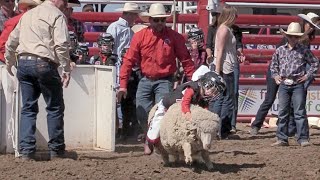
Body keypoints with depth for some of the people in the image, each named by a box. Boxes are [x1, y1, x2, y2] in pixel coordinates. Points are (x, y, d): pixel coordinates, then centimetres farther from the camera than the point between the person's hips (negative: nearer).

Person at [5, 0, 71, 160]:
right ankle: (56, 150, 8)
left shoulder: (27, 15, 20)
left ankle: (26, 150, 2)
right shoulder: (56, 15, -2)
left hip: (23, 63, 6)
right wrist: (66, 70, -13)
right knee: (55, 108, 5)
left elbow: (11, 41, 25)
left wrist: (9, 63, 38)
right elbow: (61, 45, -15)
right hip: (43, 63, -6)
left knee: (28, 108, 9)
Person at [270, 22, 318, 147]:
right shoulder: (280, 50, 8)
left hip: (298, 85, -3)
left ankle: (303, 139, -4)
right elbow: (273, 65, 21)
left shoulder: (304, 50, 1)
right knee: (282, 112, 5)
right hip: (283, 84, 3)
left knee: (299, 112, -6)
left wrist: (308, 75, 0)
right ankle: (282, 139, 11)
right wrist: (275, 75, 6)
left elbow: (315, 63, 9)